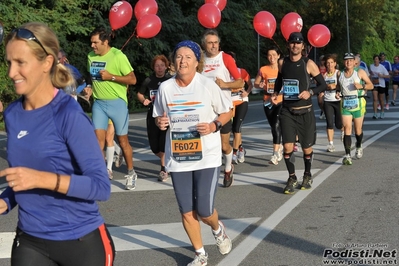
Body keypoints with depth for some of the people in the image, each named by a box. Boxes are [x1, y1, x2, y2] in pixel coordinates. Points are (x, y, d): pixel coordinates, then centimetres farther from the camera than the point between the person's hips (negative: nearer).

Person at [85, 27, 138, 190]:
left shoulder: (118, 56, -12)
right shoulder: (91, 56, 5)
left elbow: (132, 79, -13)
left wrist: (111, 76, -20)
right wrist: (89, 88, 6)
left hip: (117, 103, -4)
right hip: (98, 103, 4)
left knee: (122, 140, 6)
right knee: (98, 137, -6)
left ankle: (131, 173, 23)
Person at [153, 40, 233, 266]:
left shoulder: (208, 85, -9)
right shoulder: (165, 87, -1)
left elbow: (228, 112, 1)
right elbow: (159, 117, 12)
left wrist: (214, 126, -17)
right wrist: (160, 123, -11)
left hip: (207, 157, -3)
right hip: (178, 158, 3)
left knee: (204, 211, -4)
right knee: (187, 212, 7)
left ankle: (218, 229, 33)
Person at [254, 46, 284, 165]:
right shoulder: (263, 70, 1)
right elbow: (256, 83, 10)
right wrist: (260, 85, -12)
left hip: (281, 101, -3)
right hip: (268, 101, 3)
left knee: (276, 125, -19)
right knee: (273, 126, 13)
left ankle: (275, 154, -22)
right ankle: (280, 147, 37)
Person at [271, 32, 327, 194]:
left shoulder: (308, 64, -7)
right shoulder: (282, 63, 3)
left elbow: (323, 85, -3)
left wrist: (310, 92, -21)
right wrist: (275, 93, 3)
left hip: (305, 112, -2)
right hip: (287, 111, 2)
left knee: (307, 147, 9)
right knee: (287, 147, -9)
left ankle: (307, 176, 32)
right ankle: (292, 178, 9)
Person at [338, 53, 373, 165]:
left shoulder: (360, 72, -1)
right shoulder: (340, 74, 7)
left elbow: (371, 85, 1)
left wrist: (362, 86, -17)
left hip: (358, 103, -1)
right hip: (345, 104, 1)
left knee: (358, 129, 10)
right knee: (347, 129, -11)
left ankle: (359, 147, 40)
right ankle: (347, 155, -14)